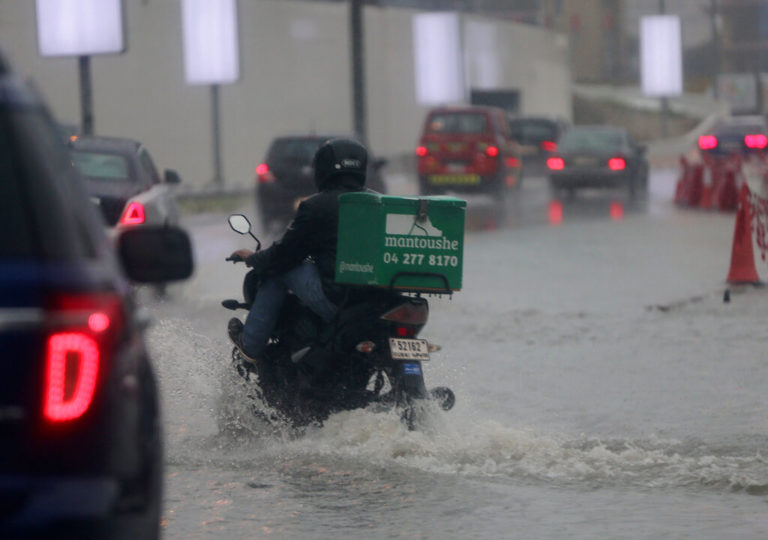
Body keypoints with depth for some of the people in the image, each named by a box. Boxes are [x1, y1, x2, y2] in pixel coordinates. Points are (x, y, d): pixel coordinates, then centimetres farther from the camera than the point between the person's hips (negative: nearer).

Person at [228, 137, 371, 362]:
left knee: (280, 270, 13)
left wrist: (253, 259, 22)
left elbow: (285, 253, 2)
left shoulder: (315, 206, -6)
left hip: (335, 299, -7)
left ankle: (250, 344, 20)